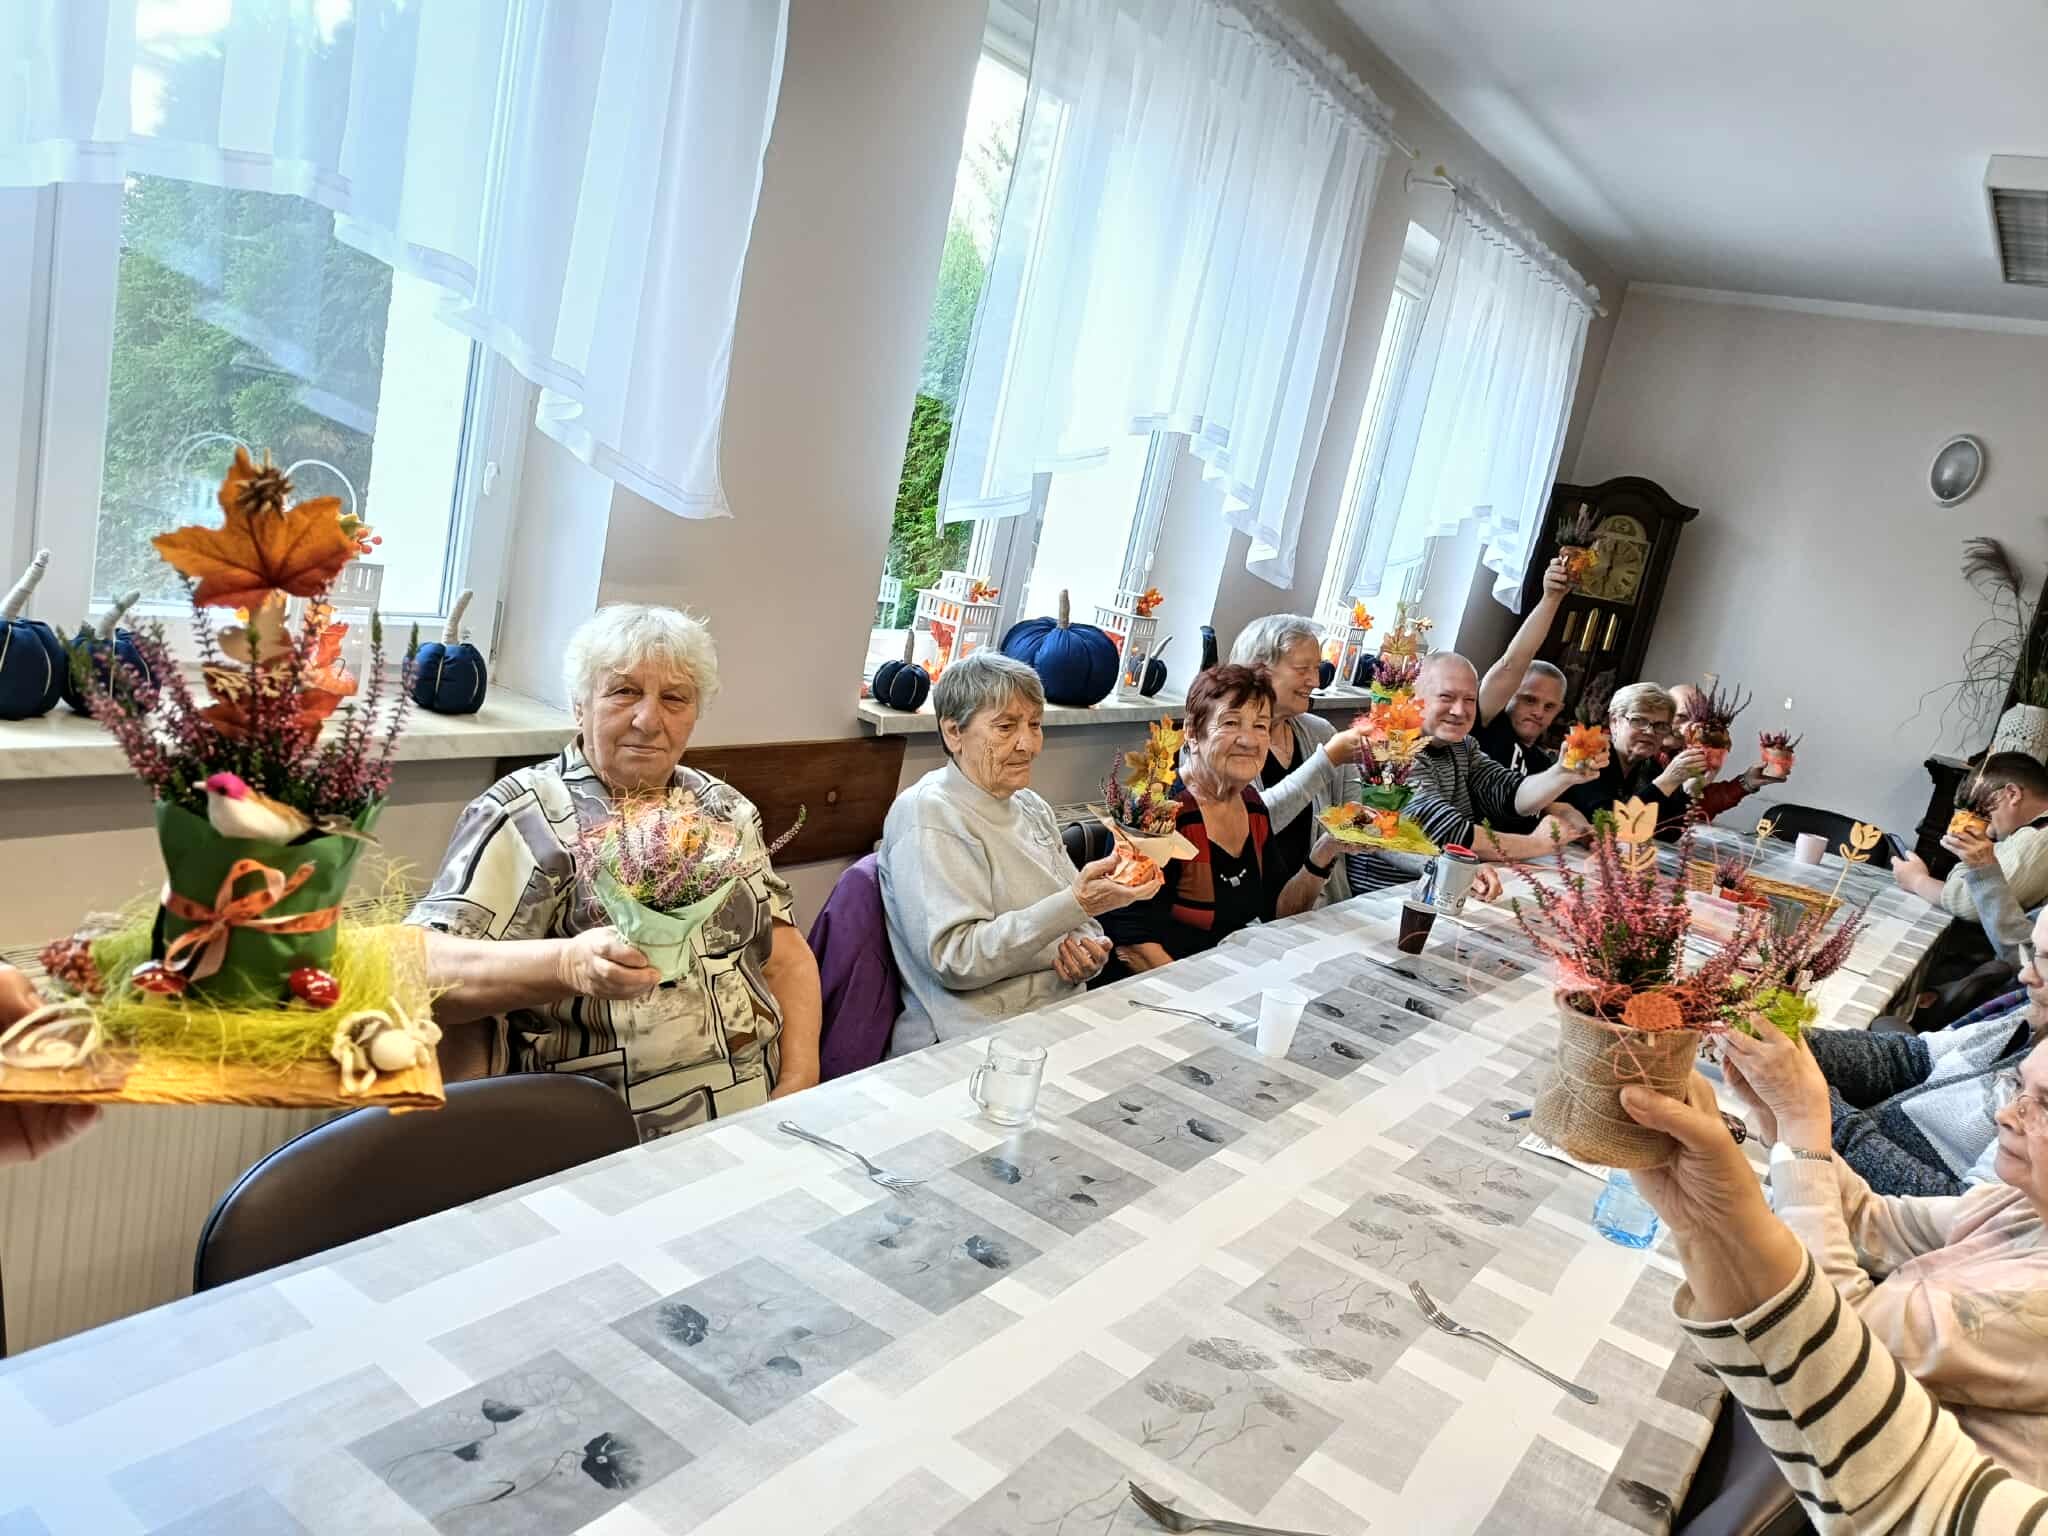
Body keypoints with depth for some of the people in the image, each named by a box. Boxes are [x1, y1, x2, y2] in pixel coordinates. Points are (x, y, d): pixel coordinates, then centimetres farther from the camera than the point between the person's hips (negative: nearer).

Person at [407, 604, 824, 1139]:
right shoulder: (526, 818, -4)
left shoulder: (726, 810, 13)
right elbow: (417, 964, -15)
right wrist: (567, 964, -33)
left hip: (758, 1126, 4)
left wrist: (799, 1086, -2)